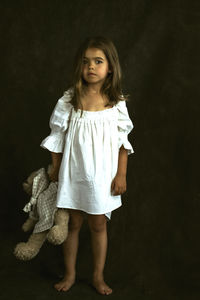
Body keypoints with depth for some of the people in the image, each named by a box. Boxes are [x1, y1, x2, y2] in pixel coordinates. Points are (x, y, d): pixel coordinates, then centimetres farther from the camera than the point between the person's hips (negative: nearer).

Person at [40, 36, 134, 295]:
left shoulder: (117, 103, -4)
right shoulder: (69, 100, -6)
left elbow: (123, 142, 1)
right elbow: (57, 136, 1)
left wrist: (121, 175, -2)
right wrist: (55, 168, 3)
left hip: (103, 175, 0)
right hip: (74, 173, 0)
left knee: (98, 225, 11)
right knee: (73, 223, 11)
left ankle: (98, 276, 28)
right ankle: (69, 274, 29)